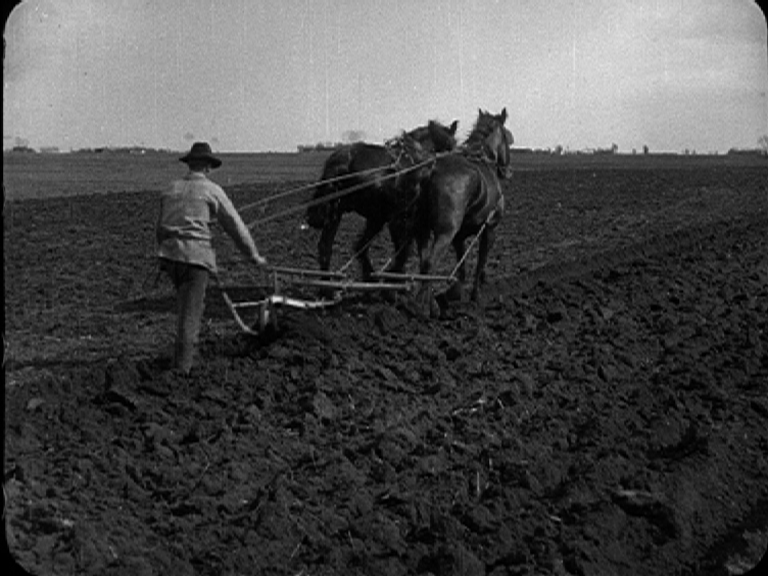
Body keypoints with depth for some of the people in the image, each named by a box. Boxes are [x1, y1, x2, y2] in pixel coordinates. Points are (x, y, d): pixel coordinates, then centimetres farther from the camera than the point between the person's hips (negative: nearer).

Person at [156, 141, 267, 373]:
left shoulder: (171, 189, 14)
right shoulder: (211, 190, 0)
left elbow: (160, 227, 22)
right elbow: (234, 224, 4)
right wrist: (253, 254, 14)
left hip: (169, 253, 5)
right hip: (196, 255, -5)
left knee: (184, 304, 23)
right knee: (191, 311, -4)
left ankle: (189, 348, 32)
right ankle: (182, 366, -7)